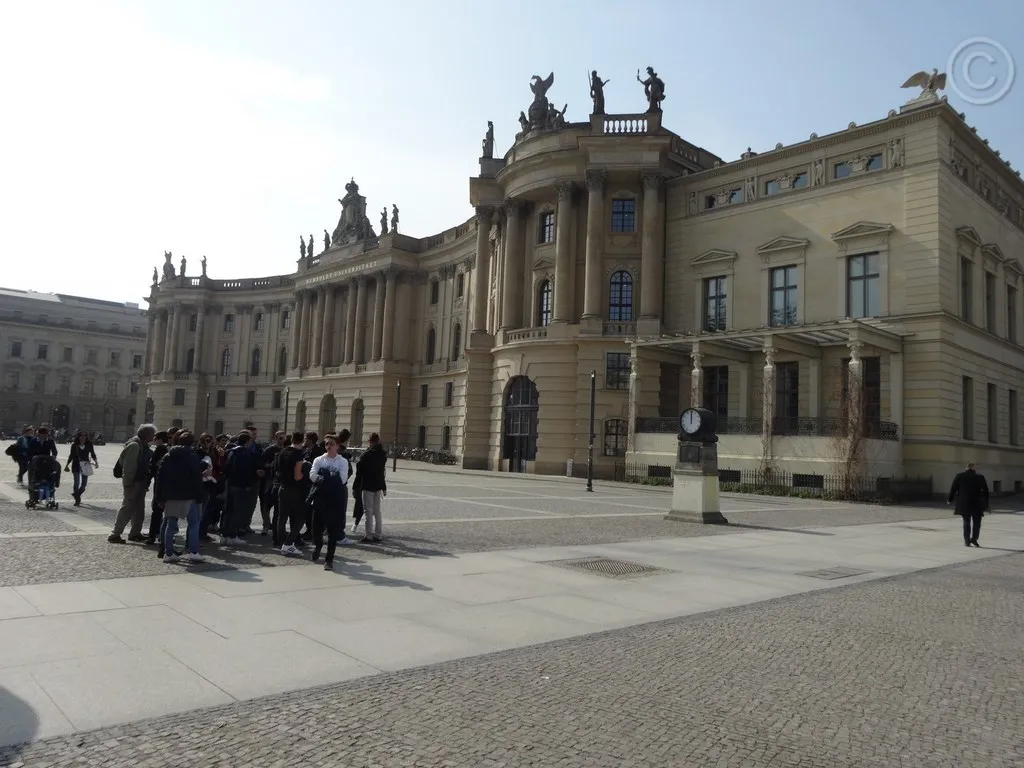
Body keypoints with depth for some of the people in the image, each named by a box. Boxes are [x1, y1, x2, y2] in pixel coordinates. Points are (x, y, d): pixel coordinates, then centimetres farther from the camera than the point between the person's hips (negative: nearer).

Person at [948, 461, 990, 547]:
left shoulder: (959, 476, 1)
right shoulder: (980, 477, -1)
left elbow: (953, 488, 1)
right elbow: (986, 491, 1)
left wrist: (950, 500, 13)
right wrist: (985, 504, 8)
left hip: (964, 504, 1)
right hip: (977, 504, -1)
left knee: (966, 522, 10)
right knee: (976, 522, 11)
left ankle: (967, 540, 4)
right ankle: (974, 538, -3)